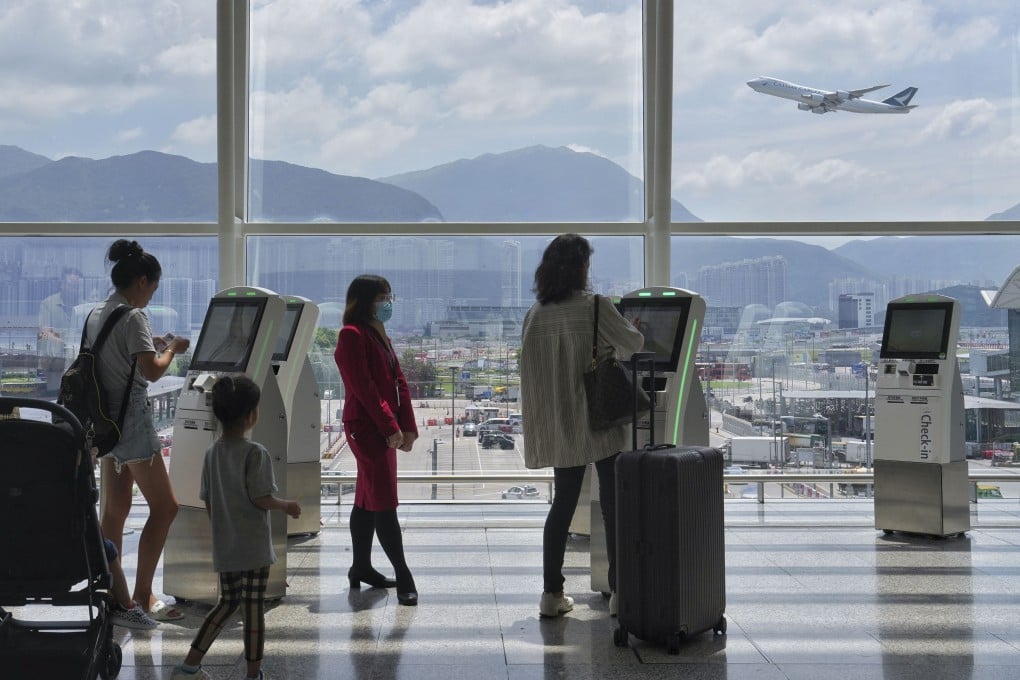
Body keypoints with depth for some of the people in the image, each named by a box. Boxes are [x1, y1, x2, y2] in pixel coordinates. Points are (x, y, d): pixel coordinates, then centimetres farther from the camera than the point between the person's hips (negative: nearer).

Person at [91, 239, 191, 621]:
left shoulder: (95, 315, 12)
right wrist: (171, 349, -4)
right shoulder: (133, 317, -15)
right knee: (164, 507, -2)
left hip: (105, 418, 9)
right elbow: (152, 371, -21)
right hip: (132, 417, -9)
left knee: (115, 510, 11)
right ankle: (142, 593, -2)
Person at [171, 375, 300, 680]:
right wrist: (287, 506, -1)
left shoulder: (212, 453, 4)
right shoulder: (255, 453, -16)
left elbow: (208, 502, 9)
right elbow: (260, 498, -19)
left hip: (224, 547, 7)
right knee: (254, 606, 3)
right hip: (254, 547, -7)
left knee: (228, 602, 18)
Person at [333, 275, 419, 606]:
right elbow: (363, 387, -18)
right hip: (367, 428, -10)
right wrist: (390, 427, -18)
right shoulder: (352, 335, -11)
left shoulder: (378, 334, 18)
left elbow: (398, 381, 14)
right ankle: (403, 577, -8)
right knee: (384, 502, -9)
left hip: (384, 429, 10)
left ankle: (361, 568, 23)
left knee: (367, 500, 15)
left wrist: (407, 426, 6)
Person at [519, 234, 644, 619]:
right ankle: (619, 591, 7)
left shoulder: (535, 314, 2)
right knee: (613, 504, 4)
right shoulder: (595, 306, -11)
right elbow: (633, 344, 0)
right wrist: (634, 331, 25)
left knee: (563, 503, 12)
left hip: (558, 427, 5)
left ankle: (552, 593, 11)